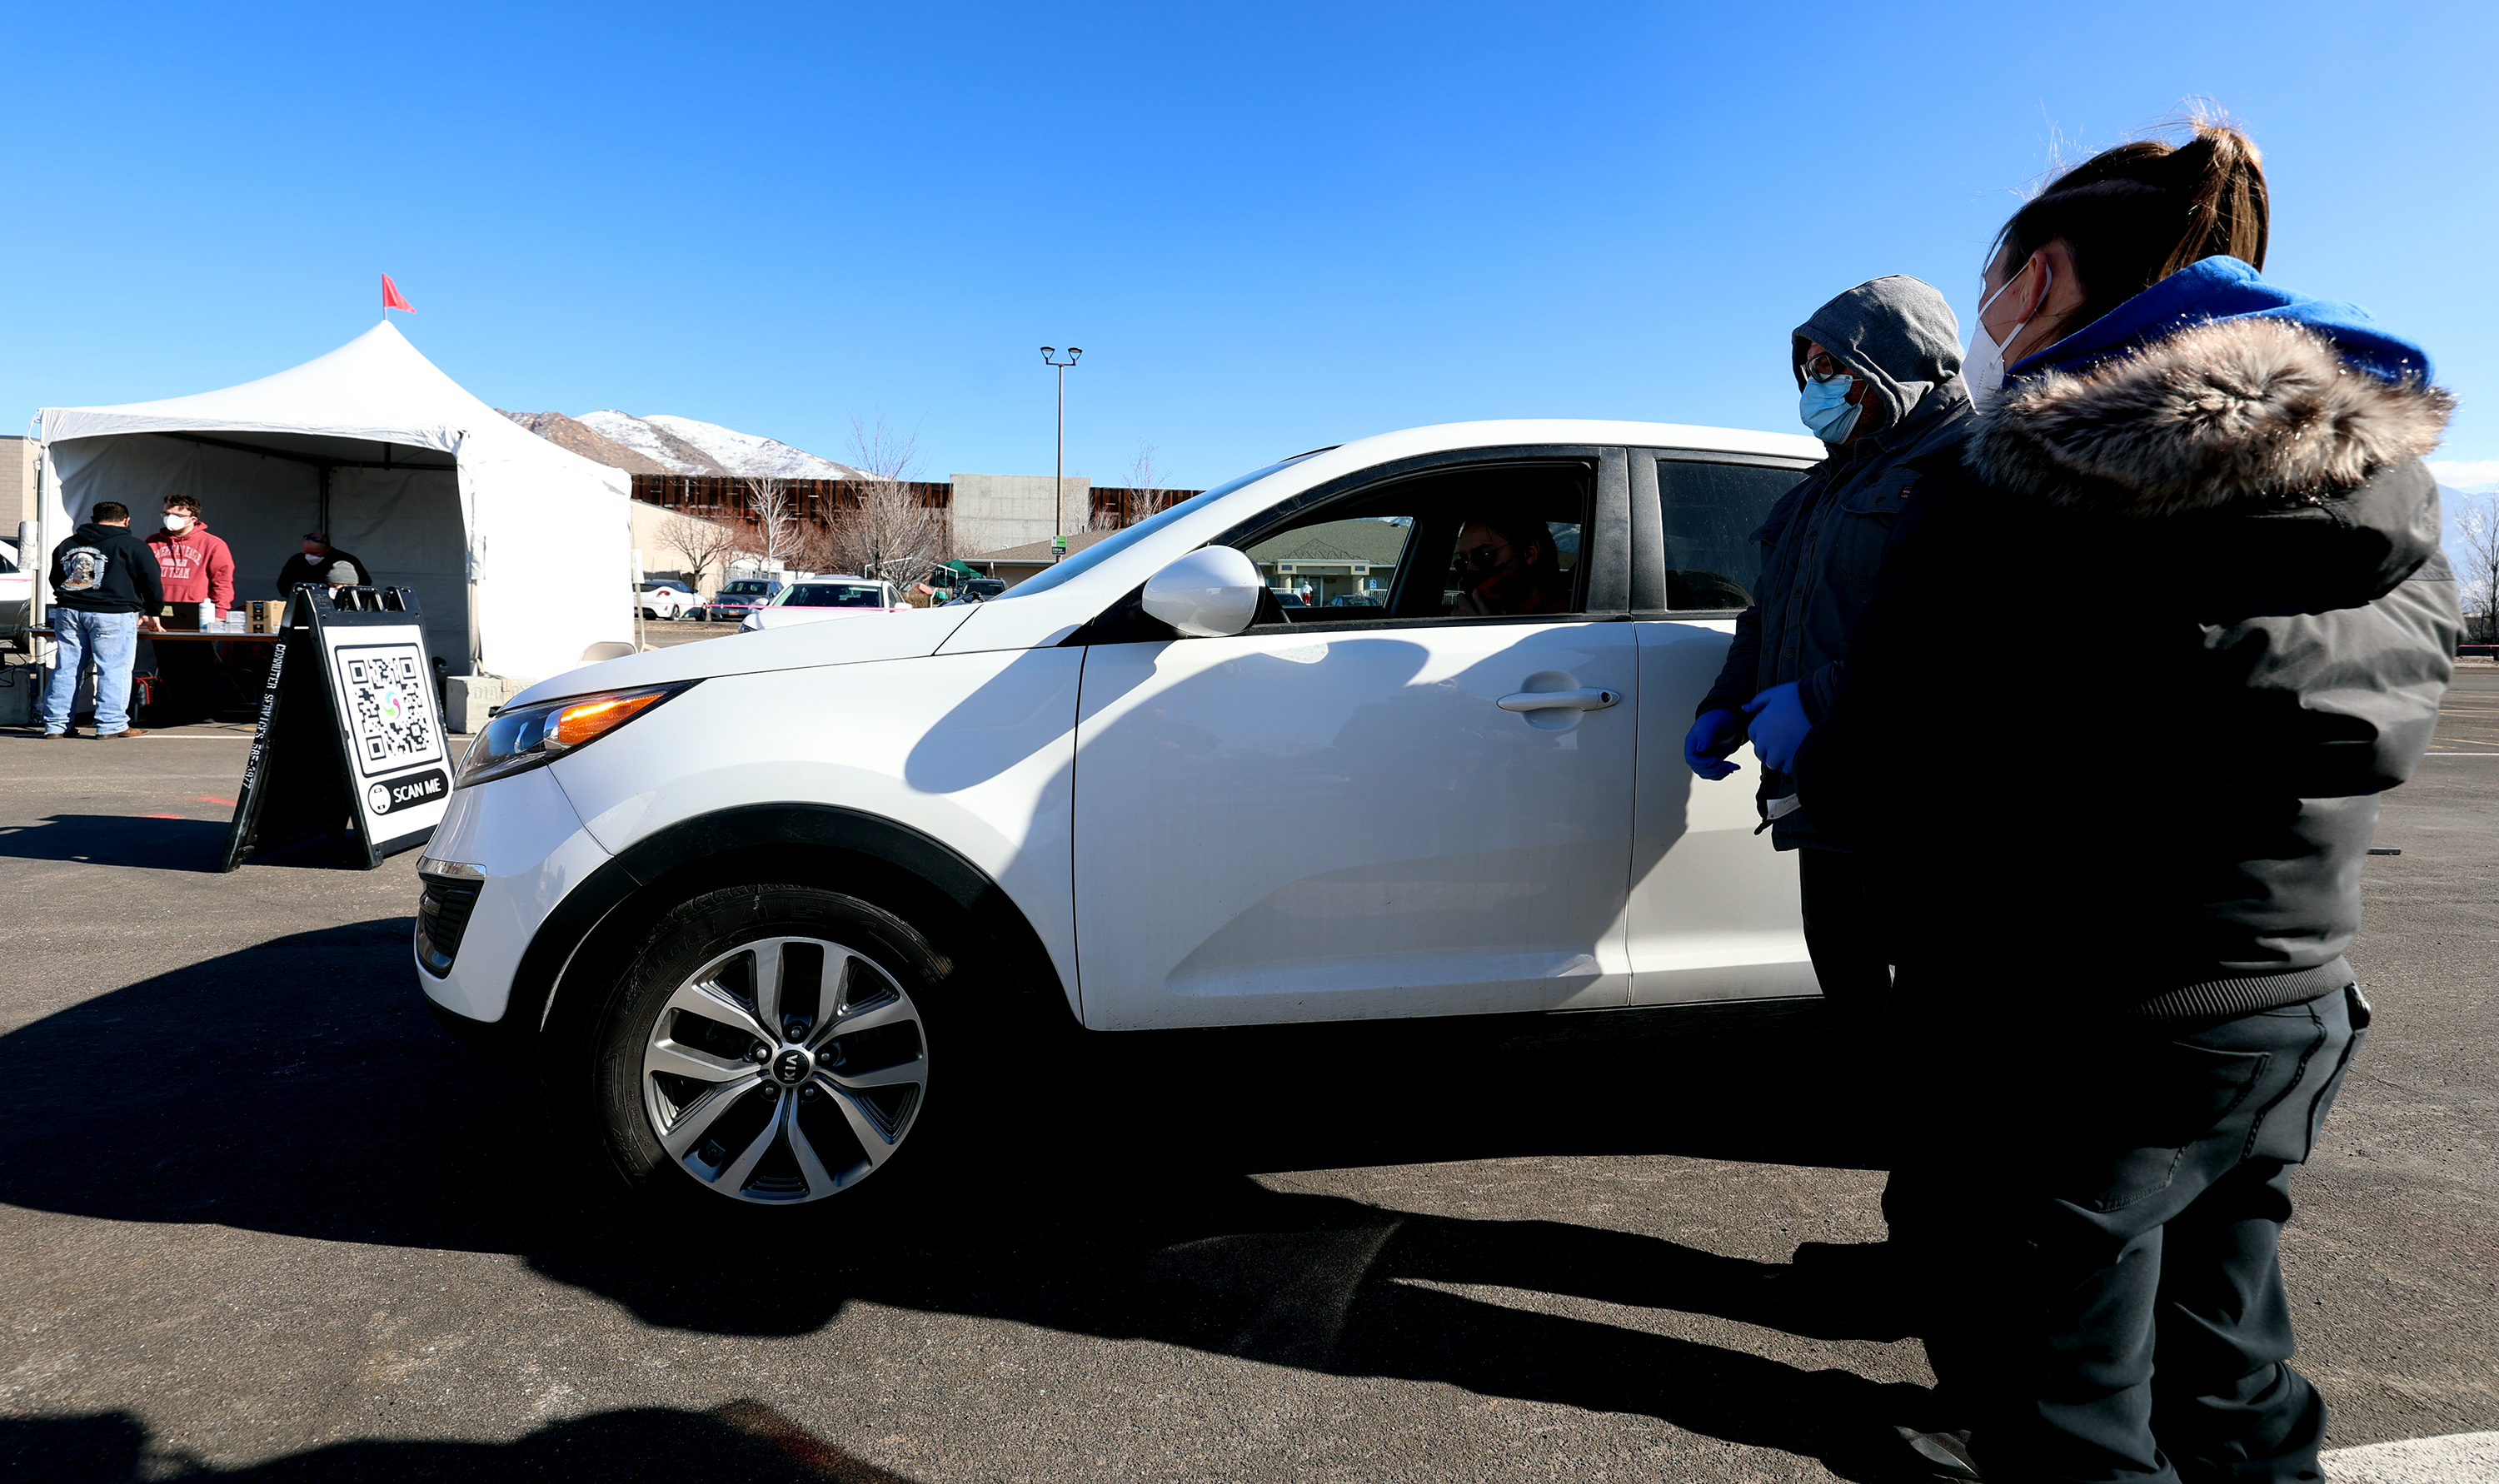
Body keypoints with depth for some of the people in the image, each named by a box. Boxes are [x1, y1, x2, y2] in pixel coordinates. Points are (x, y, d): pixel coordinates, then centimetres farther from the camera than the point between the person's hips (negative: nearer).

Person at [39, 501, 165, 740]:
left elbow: (55, 581, 26)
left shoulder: (66, 545, 18)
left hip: (68, 612, 5)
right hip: (113, 613, -5)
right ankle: (111, 725, -4)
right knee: (113, 670, -2)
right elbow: (152, 582, 0)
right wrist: (151, 613, 12)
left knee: (65, 669, 9)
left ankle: (54, 725, 11)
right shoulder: (132, 545, 0)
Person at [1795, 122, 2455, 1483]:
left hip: (2064, 1060, -6)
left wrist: (1801, 754, 6)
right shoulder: (2381, 485, 0)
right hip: (2294, 1024, 7)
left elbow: (1872, 802, -16)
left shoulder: (1990, 515, -21)